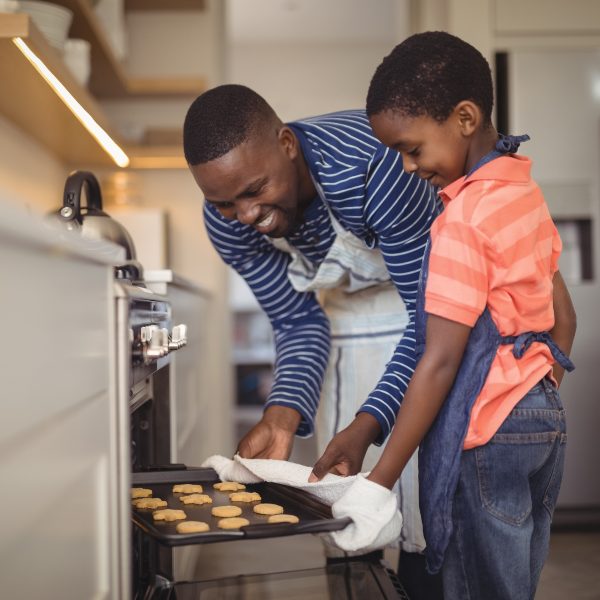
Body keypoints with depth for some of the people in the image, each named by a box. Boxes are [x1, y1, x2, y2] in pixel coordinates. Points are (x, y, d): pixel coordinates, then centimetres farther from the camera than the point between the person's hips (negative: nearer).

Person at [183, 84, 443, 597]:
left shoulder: (371, 166, -37)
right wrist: (283, 416, -26)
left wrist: (365, 426, -40)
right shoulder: (227, 222, -20)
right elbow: (299, 323, -9)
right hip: (345, 298, 4)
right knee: (344, 477, 2)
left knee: (429, 471, -8)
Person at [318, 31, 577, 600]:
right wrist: (538, 402, 19)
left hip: (485, 433, -9)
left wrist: (378, 484, -18)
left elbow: (439, 362, -21)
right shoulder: (526, 191, 7)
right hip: (544, 419, 9)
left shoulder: (464, 218, -19)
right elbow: (562, 317, 13)